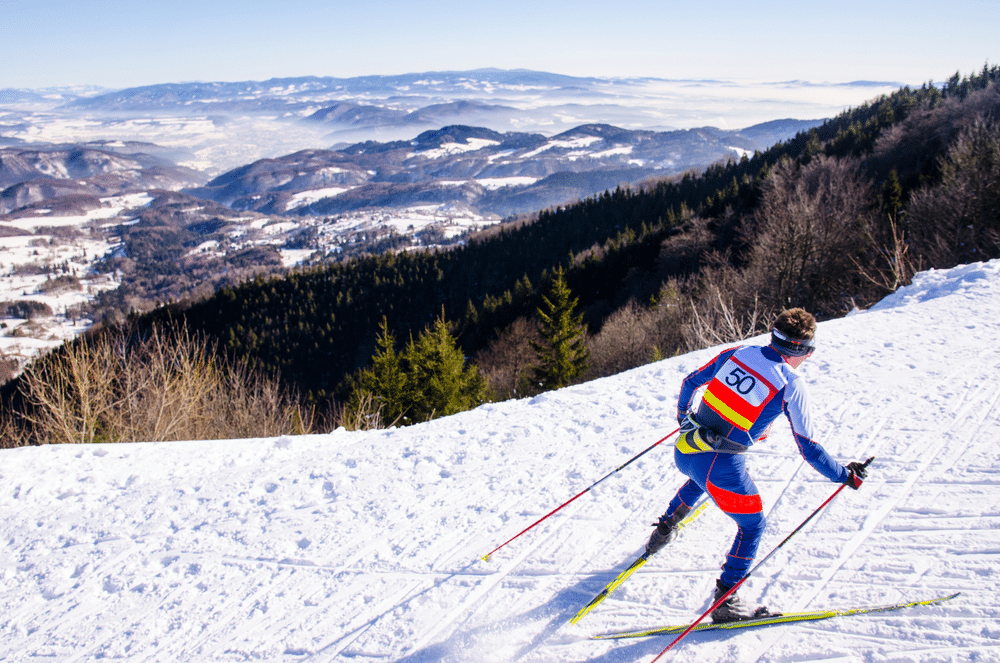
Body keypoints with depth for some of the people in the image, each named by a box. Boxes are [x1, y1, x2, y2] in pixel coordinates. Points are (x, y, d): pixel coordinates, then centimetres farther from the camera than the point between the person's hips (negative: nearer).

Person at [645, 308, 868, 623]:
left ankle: (663, 530, 54)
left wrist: (683, 414, 34)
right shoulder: (792, 387, -10)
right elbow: (808, 448, -8)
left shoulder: (737, 352, 4)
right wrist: (846, 475, 8)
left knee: (700, 479, 41)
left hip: (684, 451, 6)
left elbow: (690, 382, 14)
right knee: (752, 526, 18)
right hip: (721, 468, -6)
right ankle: (724, 602, 20)